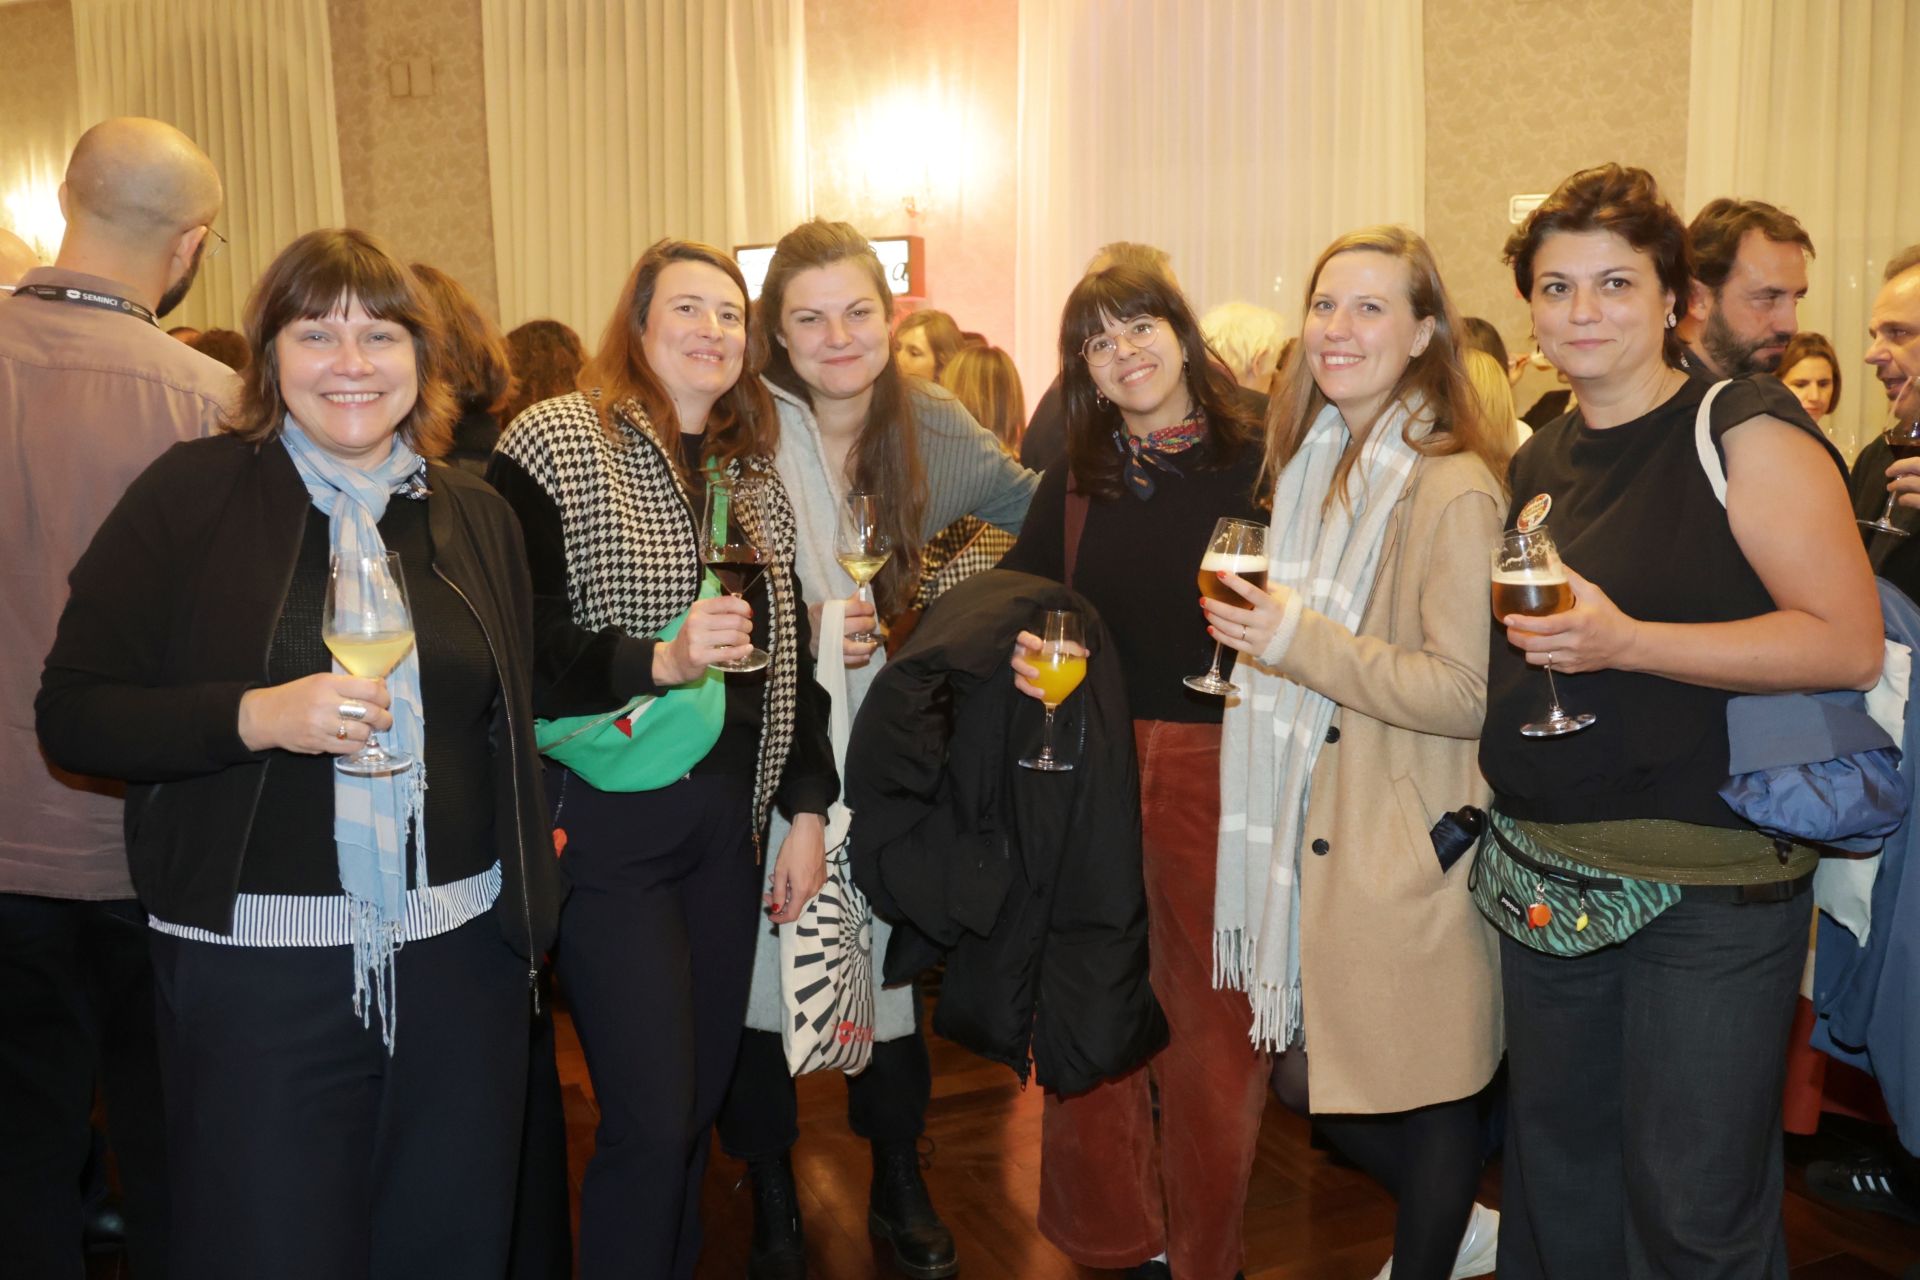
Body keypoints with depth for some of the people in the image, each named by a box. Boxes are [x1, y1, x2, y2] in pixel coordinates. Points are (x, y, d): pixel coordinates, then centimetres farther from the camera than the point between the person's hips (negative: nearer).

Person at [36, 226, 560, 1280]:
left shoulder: (479, 517, 10)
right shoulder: (192, 493, -2)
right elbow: (70, 714, -5)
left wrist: (528, 900, 11)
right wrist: (256, 717, -20)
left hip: (461, 955, 4)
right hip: (257, 969, -3)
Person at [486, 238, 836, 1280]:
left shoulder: (753, 471, 13)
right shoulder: (557, 442, -6)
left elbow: (788, 654, 16)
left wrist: (807, 809, 11)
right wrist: (660, 659, -24)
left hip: (727, 821, 6)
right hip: (608, 824, -6)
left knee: (699, 1101, 13)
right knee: (650, 1121, -4)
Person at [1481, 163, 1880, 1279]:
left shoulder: (1746, 430, -9)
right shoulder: (1540, 460, 12)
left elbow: (1851, 642, -18)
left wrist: (1623, 642, -24)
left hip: (1709, 887, -6)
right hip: (1547, 873, 7)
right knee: (1559, 1180, 21)